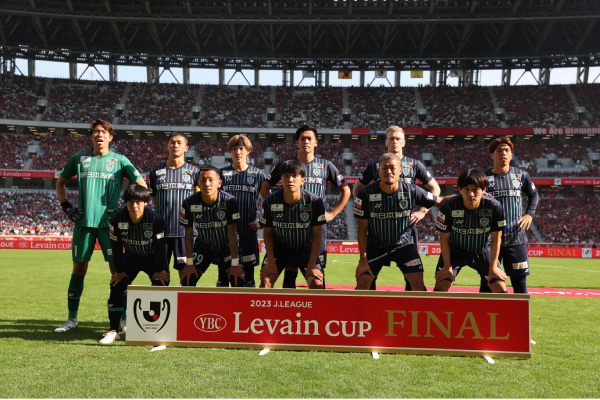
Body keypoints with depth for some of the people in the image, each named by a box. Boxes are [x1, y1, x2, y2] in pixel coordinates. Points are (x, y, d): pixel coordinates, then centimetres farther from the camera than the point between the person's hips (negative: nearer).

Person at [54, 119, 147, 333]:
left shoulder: (119, 161, 4)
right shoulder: (79, 159, 10)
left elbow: (141, 185, 7)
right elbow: (60, 182, 23)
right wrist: (66, 206, 9)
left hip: (109, 221, -2)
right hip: (83, 221, 2)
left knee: (117, 268, -4)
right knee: (78, 269, 6)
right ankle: (72, 319, 18)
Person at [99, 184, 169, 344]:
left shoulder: (156, 219, -27)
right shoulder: (117, 219, -20)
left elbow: (160, 246, -19)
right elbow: (116, 245, -9)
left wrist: (159, 271, -16)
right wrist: (120, 270, -6)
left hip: (153, 258, -3)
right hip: (131, 257, 3)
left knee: (161, 286, -18)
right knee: (116, 287, -6)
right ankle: (113, 331, 4)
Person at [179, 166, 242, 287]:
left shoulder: (229, 201, -23)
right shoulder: (189, 203, -18)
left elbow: (232, 233, -19)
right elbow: (188, 234, -9)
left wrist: (235, 263, -19)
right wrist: (189, 263, -8)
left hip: (226, 247, -2)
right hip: (202, 247, 2)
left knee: (239, 282, -13)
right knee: (187, 281, -6)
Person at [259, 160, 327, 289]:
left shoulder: (315, 202, -19)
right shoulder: (270, 202, -16)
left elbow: (317, 234, -11)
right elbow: (267, 233, -4)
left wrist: (312, 264, -14)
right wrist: (271, 262, -11)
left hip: (306, 248, 0)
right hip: (279, 248, 1)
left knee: (317, 283, -18)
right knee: (266, 280, -18)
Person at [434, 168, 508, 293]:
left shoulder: (494, 207, -25)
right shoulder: (449, 207, -27)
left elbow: (496, 238, -11)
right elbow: (444, 238, -13)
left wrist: (493, 267, -8)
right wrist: (447, 267, -10)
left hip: (483, 251, 1)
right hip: (455, 251, -1)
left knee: (500, 288, -7)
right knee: (441, 285, -15)